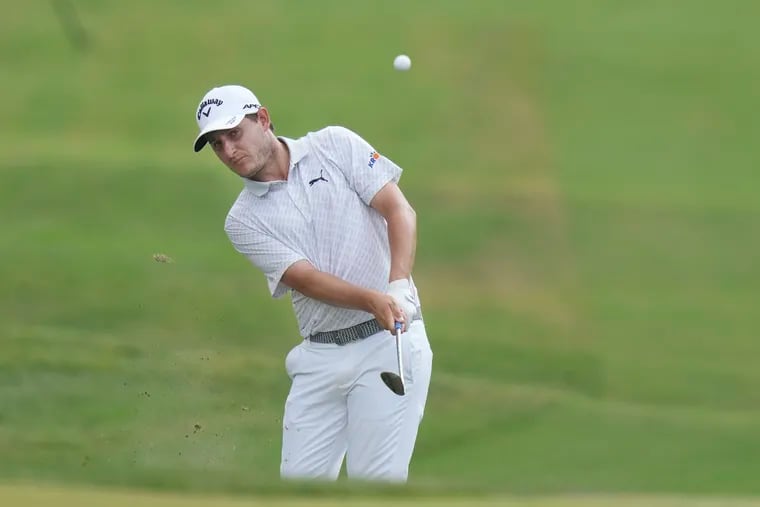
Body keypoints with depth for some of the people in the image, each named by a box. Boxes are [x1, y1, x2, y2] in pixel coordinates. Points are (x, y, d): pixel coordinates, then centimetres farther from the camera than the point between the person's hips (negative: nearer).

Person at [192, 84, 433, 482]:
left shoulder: (335, 146, 4)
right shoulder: (243, 221, 6)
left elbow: (399, 210, -4)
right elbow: (305, 279, -7)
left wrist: (399, 285, -21)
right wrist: (374, 300, -25)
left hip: (388, 341, -4)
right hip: (320, 356, 4)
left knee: (375, 480, -12)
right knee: (299, 478, 0)